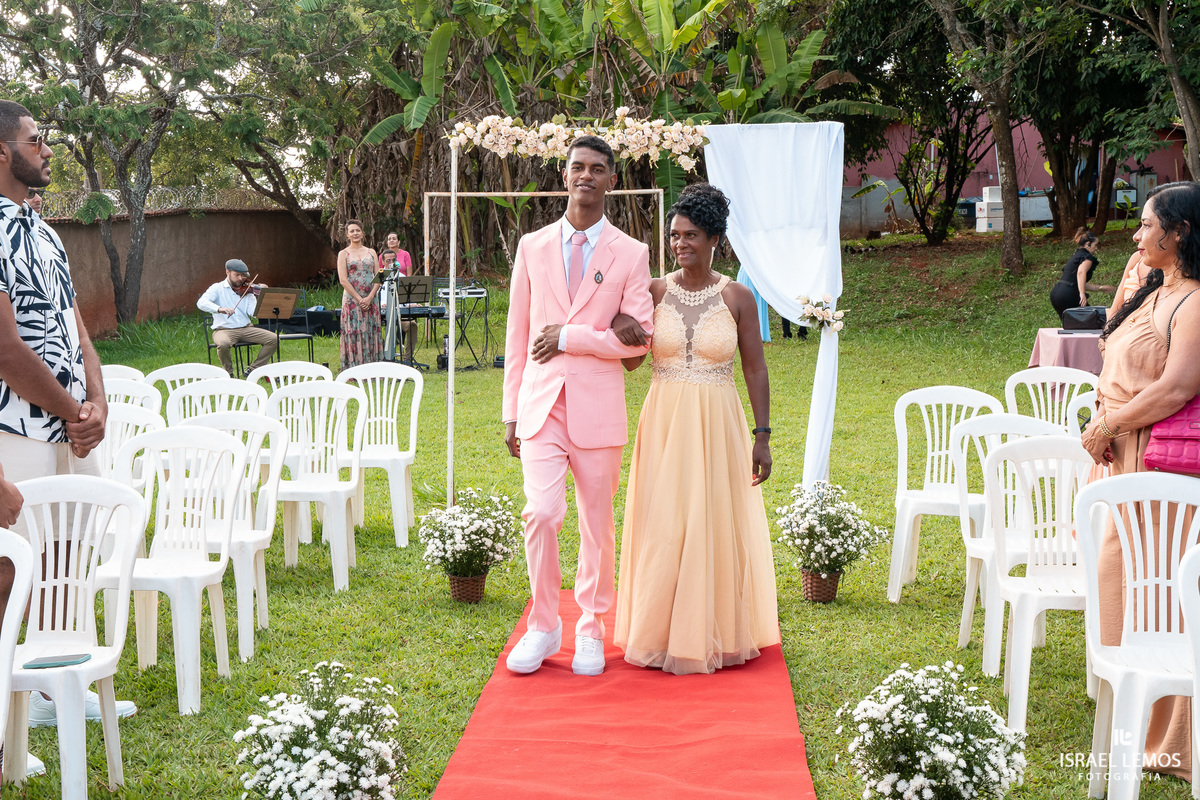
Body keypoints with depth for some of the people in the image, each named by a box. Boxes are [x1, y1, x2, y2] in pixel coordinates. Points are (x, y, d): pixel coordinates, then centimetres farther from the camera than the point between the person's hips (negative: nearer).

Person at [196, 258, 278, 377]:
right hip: (224, 330, -4)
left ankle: (252, 371, -2)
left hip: (246, 328, 4)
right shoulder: (218, 288, 1)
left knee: (273, 339, -13)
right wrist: (219, 309, -33)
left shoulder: (246, 290, 9)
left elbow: (253, 312, -3)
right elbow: (201, 303, -16)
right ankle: (229, 373, -9)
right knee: (223, 344, -38)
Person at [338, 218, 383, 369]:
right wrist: (359, 299, -13)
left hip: (371, 299, 3)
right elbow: (343, 280, -5)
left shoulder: (371, 252, 12)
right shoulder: (344, 254, 4)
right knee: (354, 333, -5)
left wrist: (370, 297, -9)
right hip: (352, 299, -3)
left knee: (371, 332, 2)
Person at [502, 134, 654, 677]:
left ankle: (591, 631, 21)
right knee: (542, 513, -12)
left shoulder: (631, 254, 4)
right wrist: (511, 412, 8)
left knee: (598, 524, 6)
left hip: (598, 407, 0)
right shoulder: (532, 247, 9)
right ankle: (544, 627, 5)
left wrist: (568, 338, -10)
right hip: (541, 403, 1)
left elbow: (639, 340, -3)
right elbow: (518, 335, 10)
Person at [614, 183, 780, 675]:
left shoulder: (737, 297, -1)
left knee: (716, 525, 3)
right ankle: (662, 632, 13)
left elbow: (755, 370, 0)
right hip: (664, 425, 1)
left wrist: (762, 436, -3)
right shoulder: (654, 292, 3)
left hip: (717, 427, -1)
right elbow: (627, 360, 1)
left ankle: (714, 633, 16)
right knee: (662, 527, 2)